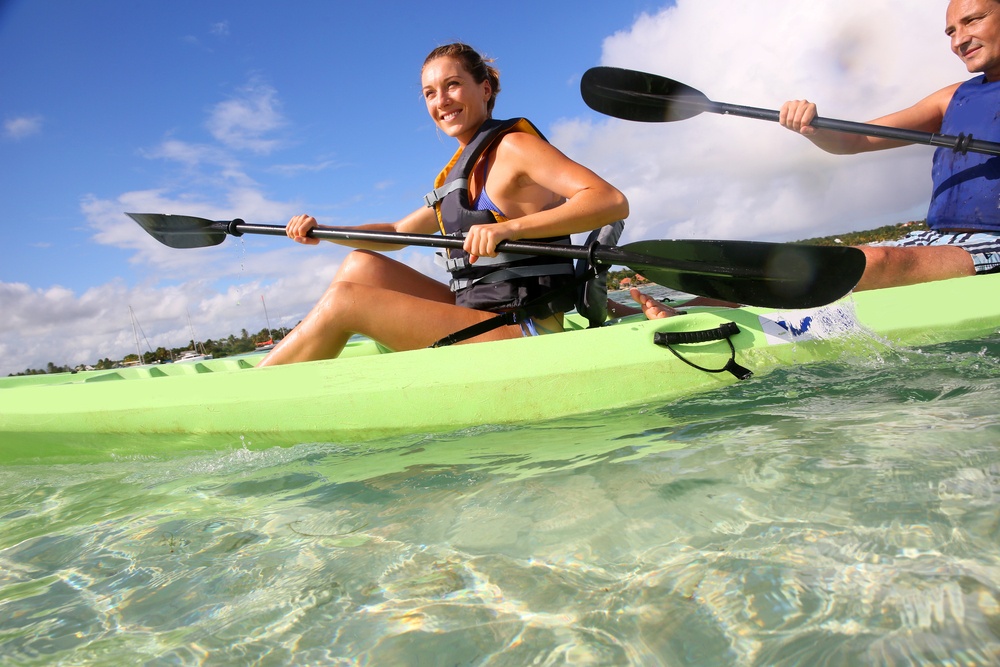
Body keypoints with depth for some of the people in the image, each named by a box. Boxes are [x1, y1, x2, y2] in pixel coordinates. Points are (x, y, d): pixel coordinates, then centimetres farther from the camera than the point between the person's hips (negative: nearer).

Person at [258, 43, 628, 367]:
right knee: (361, 266, 4)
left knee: (344, 299, -13)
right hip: (483, 319, 8)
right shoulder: (460, 171, 18)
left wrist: (511, 227, -32)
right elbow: (398, 232, 27)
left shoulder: (512, 146, -7)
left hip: (521, 335, -8)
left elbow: (613, 201, -21)